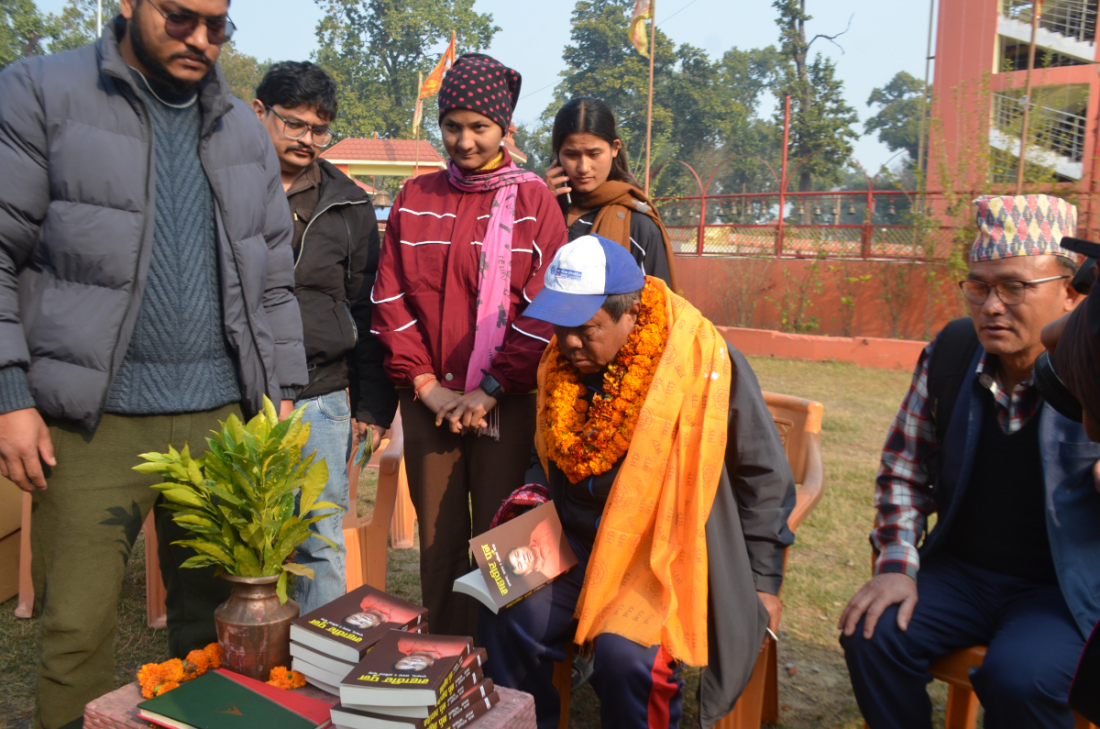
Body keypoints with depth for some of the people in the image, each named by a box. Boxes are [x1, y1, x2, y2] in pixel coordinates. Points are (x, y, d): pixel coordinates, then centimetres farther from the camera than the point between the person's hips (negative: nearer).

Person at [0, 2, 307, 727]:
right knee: (78, 628, 1)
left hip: (220, 418, 3)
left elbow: (274, 279, 16)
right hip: (95, 421, -3)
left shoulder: (244, 130, 15)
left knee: (216, 622, 9)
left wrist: (280, 394, 10)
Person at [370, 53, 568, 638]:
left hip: (506, 403, -3)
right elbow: (390, 297, 6)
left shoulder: (533, 200, 1)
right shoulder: (414, 198, 11)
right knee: (437, 536, 10)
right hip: (428, 401, 3)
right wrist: (424, 383, -4)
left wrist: (491, 390, -11)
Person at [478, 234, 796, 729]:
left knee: (623, 655, -28)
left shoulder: (704, 362, -15)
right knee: (506, 619, -15)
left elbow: (763, 476, -5)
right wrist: (537, 496, 2)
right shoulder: (563, 363, 3)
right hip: (579, 547, 6)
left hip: (671, 558, -5)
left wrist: (762, 581, -3)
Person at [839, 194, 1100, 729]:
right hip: (963, 571, 4)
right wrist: (896, 564, -5)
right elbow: (904, 464, 5)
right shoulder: (950, 350, -2)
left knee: (1019, 676, -29)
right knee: (872, 634, -17)